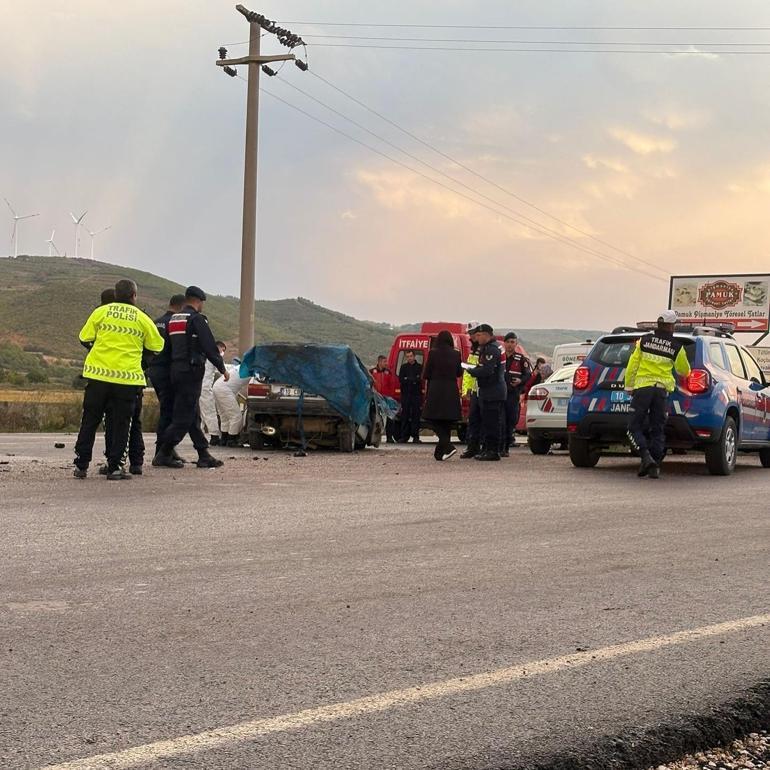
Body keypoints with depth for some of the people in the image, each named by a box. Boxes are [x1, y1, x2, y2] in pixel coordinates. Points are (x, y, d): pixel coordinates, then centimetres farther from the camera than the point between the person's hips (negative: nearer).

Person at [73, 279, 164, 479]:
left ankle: (81, 465, 12)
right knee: (120, 423, 6)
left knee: (90, 421, 10)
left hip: (99, 373, 1)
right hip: (128, 377, -1)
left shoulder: (101, 312, 3)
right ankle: (114, 467, 4)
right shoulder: (142, 318, 2)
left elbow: (85, 337, 5)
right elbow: (157, 346, 7)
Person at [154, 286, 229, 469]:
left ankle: (204, 455, 13)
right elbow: (209, 346, -13)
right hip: (191, 371, -9)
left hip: (176, 370, 9)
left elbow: (168, 347, 16)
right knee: (184, 416, -6)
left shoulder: (173, 319, 15)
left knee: (193, 416, 11)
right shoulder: (196, 318, -10)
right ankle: (163, 455, -6)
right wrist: (222, 369, -4)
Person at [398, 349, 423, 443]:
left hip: (416, 394, -2)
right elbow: (400, 379, 3)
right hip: (405, 394, 2)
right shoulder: (403, 367, 15)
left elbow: (420, 379, -5)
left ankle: (415, 436, -2)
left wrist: (407, 379, -6)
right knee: (405, 416, -1)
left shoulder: (420, 367, 7)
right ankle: (404, 436, 2)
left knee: (416, 416, -4)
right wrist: (414, 380, -7)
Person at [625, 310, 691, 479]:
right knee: (658, 430, 9)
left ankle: (646, 458, -17)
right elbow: (684, 370, 16)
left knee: (635, 428, 3)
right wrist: (684, 372, 39)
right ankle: (655, 467, 4)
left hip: (642, 387, -1)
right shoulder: (677, 346, 2)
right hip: (662, 389, 1)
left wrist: (629, 386, 10)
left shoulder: (645, 340, 2)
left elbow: (632, 365, 2)